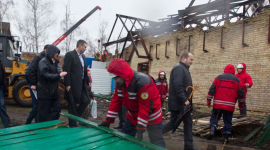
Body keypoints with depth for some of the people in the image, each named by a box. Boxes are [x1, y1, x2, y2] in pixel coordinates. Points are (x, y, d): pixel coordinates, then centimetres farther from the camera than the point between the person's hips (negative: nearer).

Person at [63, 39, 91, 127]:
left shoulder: (83, 56, 15)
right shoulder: (70, 55, -9)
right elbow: (66, 70, -14)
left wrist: (88, 81, 11)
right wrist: (67, 84, -18)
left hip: (81, 84, 8)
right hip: (73, 85, -8)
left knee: (86, 101, 9)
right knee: (73, 105, 2)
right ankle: (72, 124, 15)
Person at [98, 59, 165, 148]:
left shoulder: (143, 82, -32)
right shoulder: (119, 82, -7)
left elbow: (146, 107, -30)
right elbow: (116, 101, 0)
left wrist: (140, 128, -30)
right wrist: (108, 121, -2)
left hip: (151, 116, -7)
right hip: (133, 115, 7)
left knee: (157, 144, -1)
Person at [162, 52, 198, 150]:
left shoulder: (184, 69, 18)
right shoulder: (179, 68, -15)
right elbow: (177, 86, -26)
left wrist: (187, 100, 14)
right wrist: (184, 100, -25)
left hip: (184, 104, 10)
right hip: (177, 104, -10)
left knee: (188, 123, 11)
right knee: (173, 123, 0)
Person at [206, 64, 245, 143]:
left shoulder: (218, 78, 4)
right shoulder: (237, 80, 6)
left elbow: (212, 90, 0)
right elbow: (241, 94, 9)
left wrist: (208, 101, 5)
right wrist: (241, 104, 20)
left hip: (218, 104, -1)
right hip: (230, 106, 1)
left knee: (214, 118, 10)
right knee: (227, 121, 11)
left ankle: (212, 130, -12)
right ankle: (226, 137, 13)